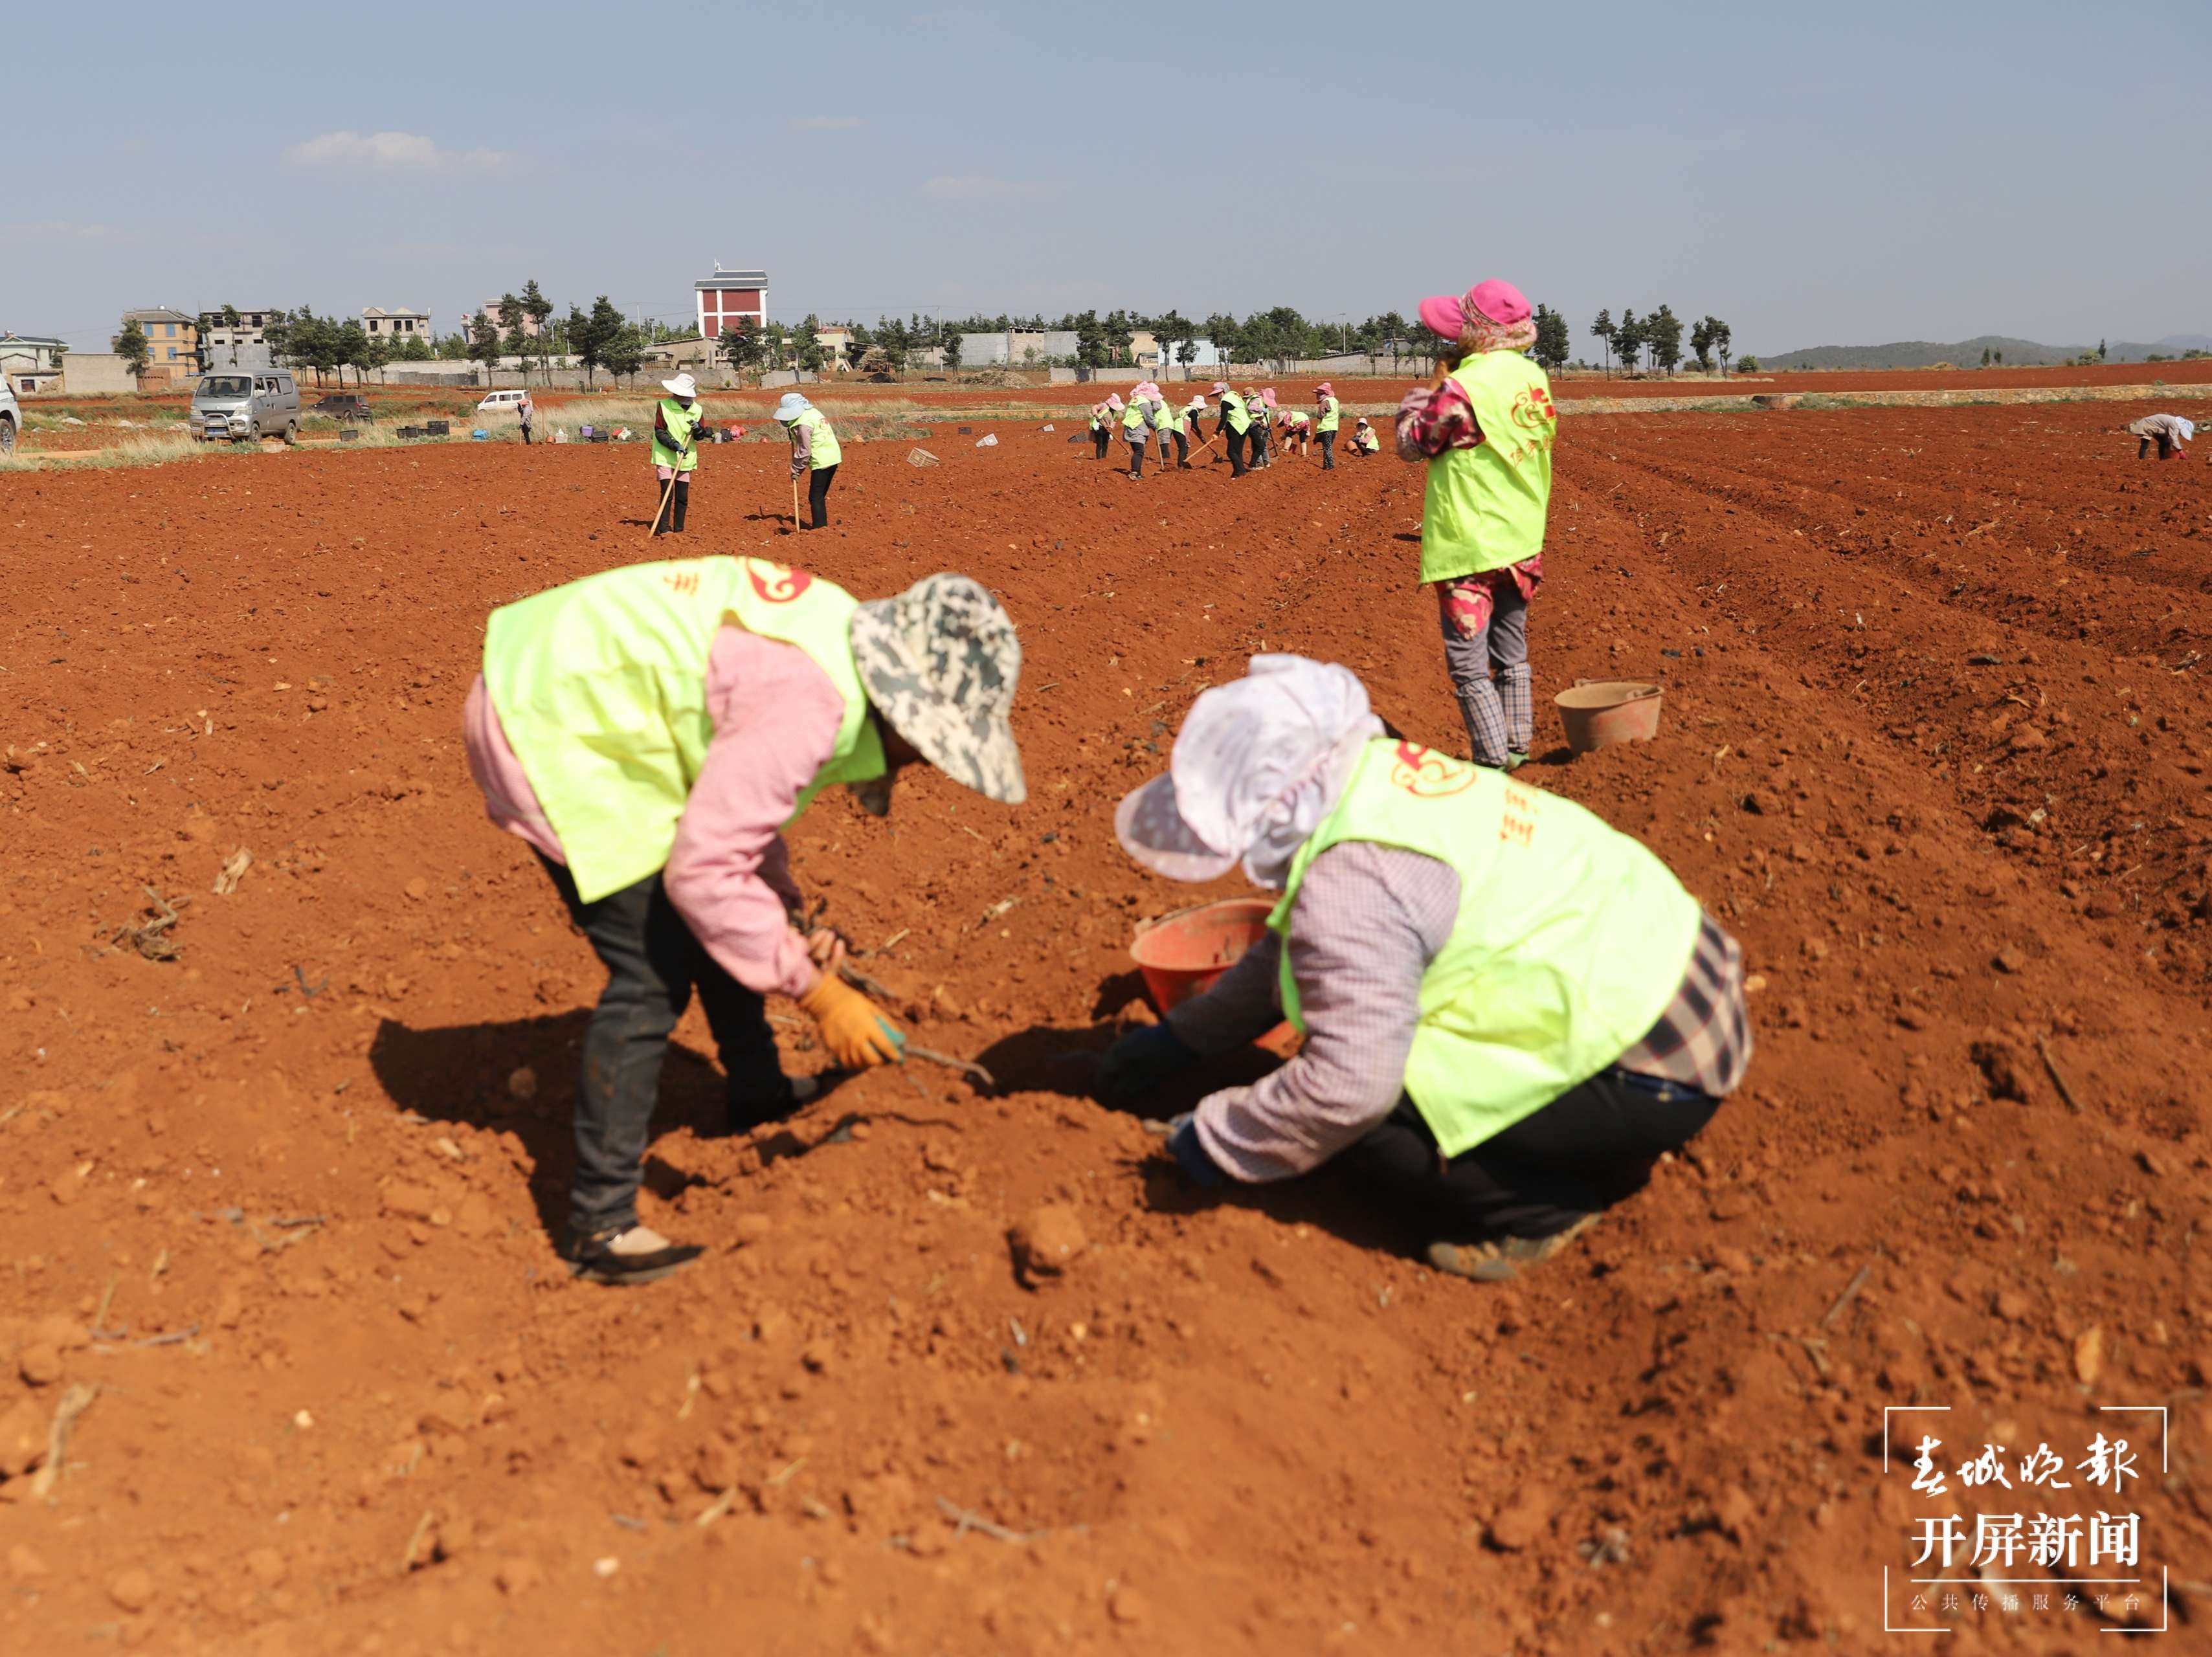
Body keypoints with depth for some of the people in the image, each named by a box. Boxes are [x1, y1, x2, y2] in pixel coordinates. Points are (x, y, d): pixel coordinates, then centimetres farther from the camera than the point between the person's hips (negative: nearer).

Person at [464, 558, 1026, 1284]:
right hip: (549, 727, -10)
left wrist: (787, 920, 3)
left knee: (712, 923, 18)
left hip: (584, 696, 10)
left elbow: (733, 791, 13)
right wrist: (816, 991, -21)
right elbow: (702, 870, -29)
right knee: (653, 972, -12)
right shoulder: (806, 706, -29)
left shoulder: (844, 638, 2)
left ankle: (761, 1100, 38)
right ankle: (600, 1225, -3)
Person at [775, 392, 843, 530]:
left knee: (816, 498, -7)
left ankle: (819, 527, -11)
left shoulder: (802, 424, -17)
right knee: (820, 496, 18)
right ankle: (822, 525, 24)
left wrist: (796, 470, -6)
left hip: (822, 461, -10)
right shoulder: (812, 412, 12)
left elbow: (804, 451, -15)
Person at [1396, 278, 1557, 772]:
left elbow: (1410, 444, -9)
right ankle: (1517, 746, 27)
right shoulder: (1534, 378, 3)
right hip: (1522, 542, 8)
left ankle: (1493, 760, 1)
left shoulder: (1464, 389, -21)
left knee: (1468, 665, 0)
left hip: (1469, 548, -8)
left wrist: (1419, 397, 8)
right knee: (1512, 656, 19)